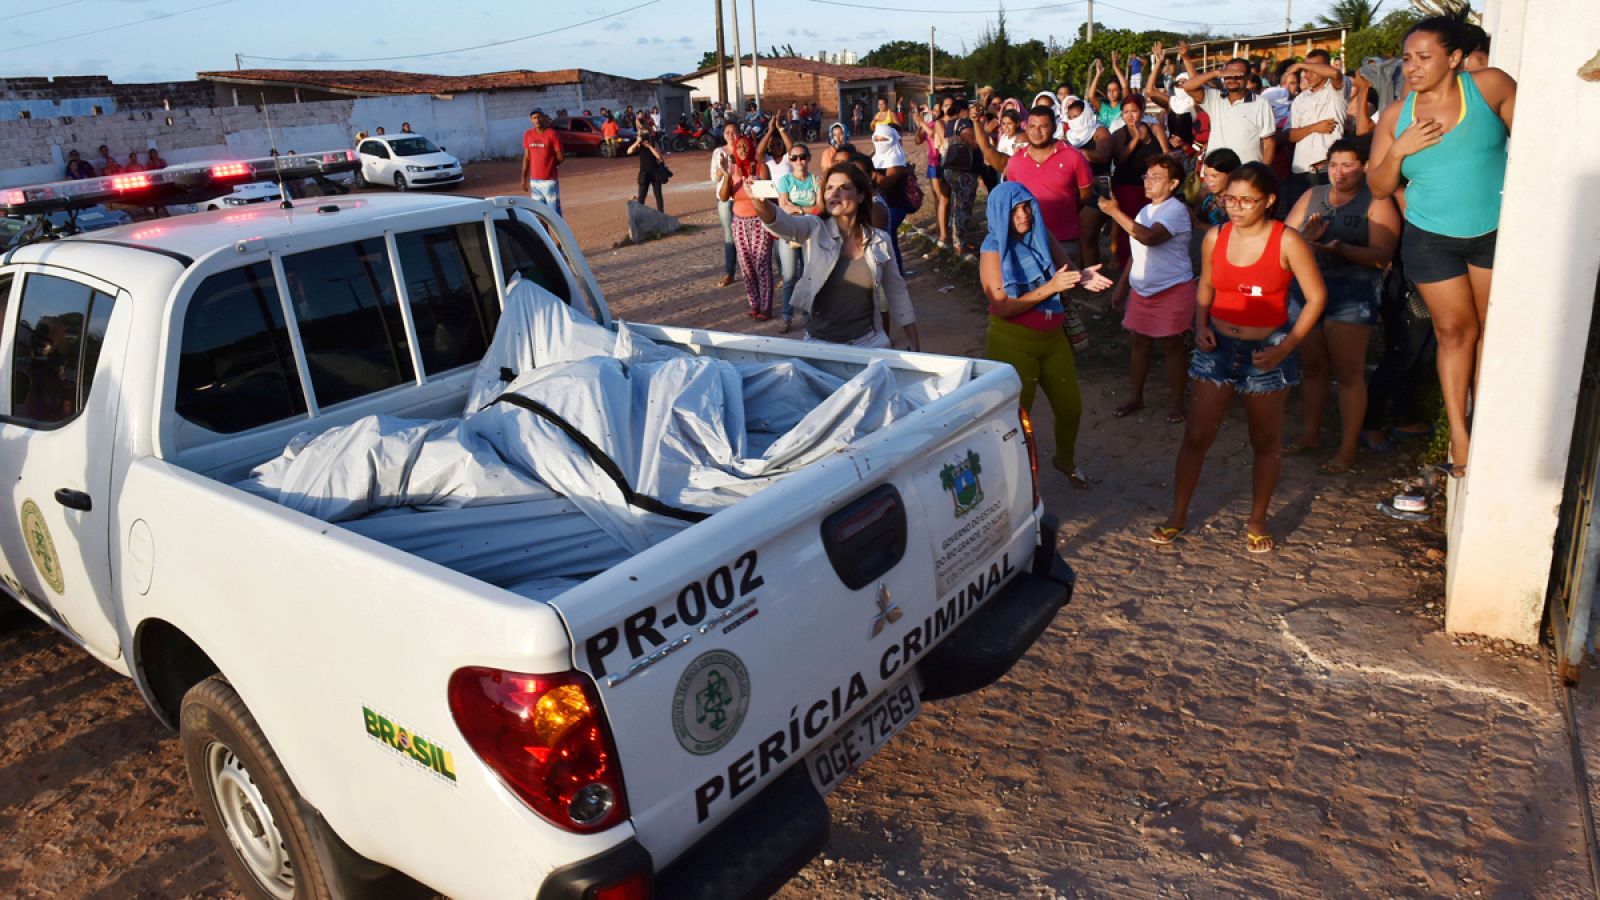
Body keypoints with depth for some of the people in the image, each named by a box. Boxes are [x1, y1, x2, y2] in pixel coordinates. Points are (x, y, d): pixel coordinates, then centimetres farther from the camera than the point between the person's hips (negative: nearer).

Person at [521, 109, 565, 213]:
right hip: (534, 180, 5)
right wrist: (523, 178, 9)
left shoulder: (552, 134, -9)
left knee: (554, 212, -2)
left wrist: (549, 165, 7)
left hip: (550, 180, -5)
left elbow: (561, 157, -7)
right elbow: (526, 157, 11)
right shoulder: (527, 135, 7)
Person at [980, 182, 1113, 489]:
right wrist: (1049, 287, -28)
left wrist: (1083, 278, -22)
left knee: (1071, 407, 16)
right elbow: (1003, 307, -21)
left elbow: (1067, 270, 2)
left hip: (1053, 337, 6)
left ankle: (1065, 459, 44)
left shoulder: (1043, 236, -3)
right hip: (1013, 344, -5)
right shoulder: (993, 251, -17)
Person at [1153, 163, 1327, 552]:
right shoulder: (1215, 237, -2)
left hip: (1266, 350, -2)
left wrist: (1285, 348, -16)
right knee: (1196, 435, 2)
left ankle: (1257, 520, 27)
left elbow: (1316, 297, -9)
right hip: (1218, 346, 3)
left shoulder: (1287, 241, -13)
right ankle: (1178, 515, 16)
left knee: (1265, 441, 11)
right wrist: (1200, 326, -3)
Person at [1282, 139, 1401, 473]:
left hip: (1351, 295, -4)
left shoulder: (1376, 203, -1)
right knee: (1311, 366, 11)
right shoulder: (1312, 196, 13)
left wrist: (1340, 249, -25)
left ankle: (1348, 447, 4)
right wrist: (1305, 237, -14)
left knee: (1348, 372, -3)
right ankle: (1311, 433, 25)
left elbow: (1381, 256, -11)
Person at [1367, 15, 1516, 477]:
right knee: (1454, 331, 5)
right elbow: (1378, 187, -1)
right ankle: (1458, 434, 12)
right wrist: (1400, 149, -19)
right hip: (1431, 239, 1)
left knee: (1494, 329, 8)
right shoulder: (1395, 116, -3)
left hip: (1496, 231, -1)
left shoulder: (1490, 86, -9)